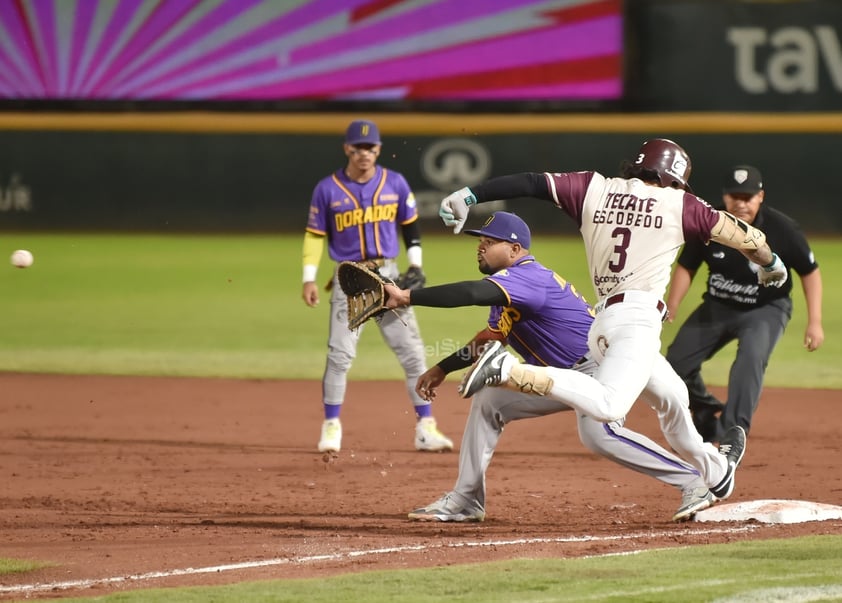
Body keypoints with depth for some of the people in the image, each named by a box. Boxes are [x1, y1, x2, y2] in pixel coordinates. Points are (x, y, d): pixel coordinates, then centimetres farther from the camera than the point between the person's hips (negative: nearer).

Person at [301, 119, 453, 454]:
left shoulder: (396, 184, 2)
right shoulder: (328, 189, -4)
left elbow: (411, 227, 11)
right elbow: (314, 235, 1)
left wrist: (415, 267, 3)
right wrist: (309, 279, -5)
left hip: (388, 276, 2)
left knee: (412, 351, 0)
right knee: (340, 355, -6)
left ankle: (426, 428, 6)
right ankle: (331, 427, 5)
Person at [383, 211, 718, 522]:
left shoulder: (526, 276, -22)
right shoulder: (510, 286, 10)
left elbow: (473, 293, -38)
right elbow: (490, 339, 23)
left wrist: (407, 297, -39)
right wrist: (443, 368, 18)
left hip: (599, 364, -11)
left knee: (599, 434, -32)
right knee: (488, 400, 9)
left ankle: (692, 484, -24)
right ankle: (465, 501, 13)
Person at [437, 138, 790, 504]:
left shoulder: (594, 189, 13)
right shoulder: (678, 204, 6)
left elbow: (531, 183, 6)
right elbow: (741, 235, 12)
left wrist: (470, 196, 6)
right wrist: (770, 265, 31)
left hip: (602, 321, 8)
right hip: (637, 317, -8)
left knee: (672, 398, 27)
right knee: (609, 404, -27)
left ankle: (714, 472, 46)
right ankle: (509, 369, -38)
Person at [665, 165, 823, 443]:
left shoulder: (782, 229, -22)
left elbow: (809, 272, -10)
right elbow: (686, 268, -3)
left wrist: (814, 322, -15)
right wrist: (670, 310, -14)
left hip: (766, 309, -4)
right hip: (717, 306, 4)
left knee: (750, 358, -32)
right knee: (676, 363, 3)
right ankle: (709, 417, 30)